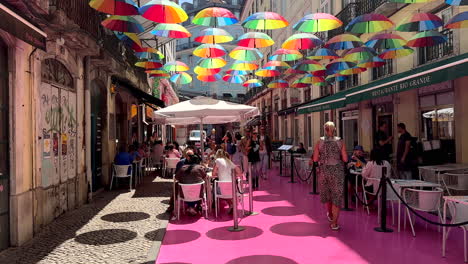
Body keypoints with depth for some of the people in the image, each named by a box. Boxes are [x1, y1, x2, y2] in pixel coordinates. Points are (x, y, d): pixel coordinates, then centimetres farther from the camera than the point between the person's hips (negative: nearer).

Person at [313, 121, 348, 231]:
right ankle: (334, 223, 3)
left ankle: (330, 214, 43)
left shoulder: (320, 142, -5)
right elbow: (345, 159, -7)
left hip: (324, 170, 2)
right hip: (337, 170, -2)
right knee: (337, 195, 5)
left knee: (326, 192, 22)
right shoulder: (340, 142, -6)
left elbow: (315, 159, -5)